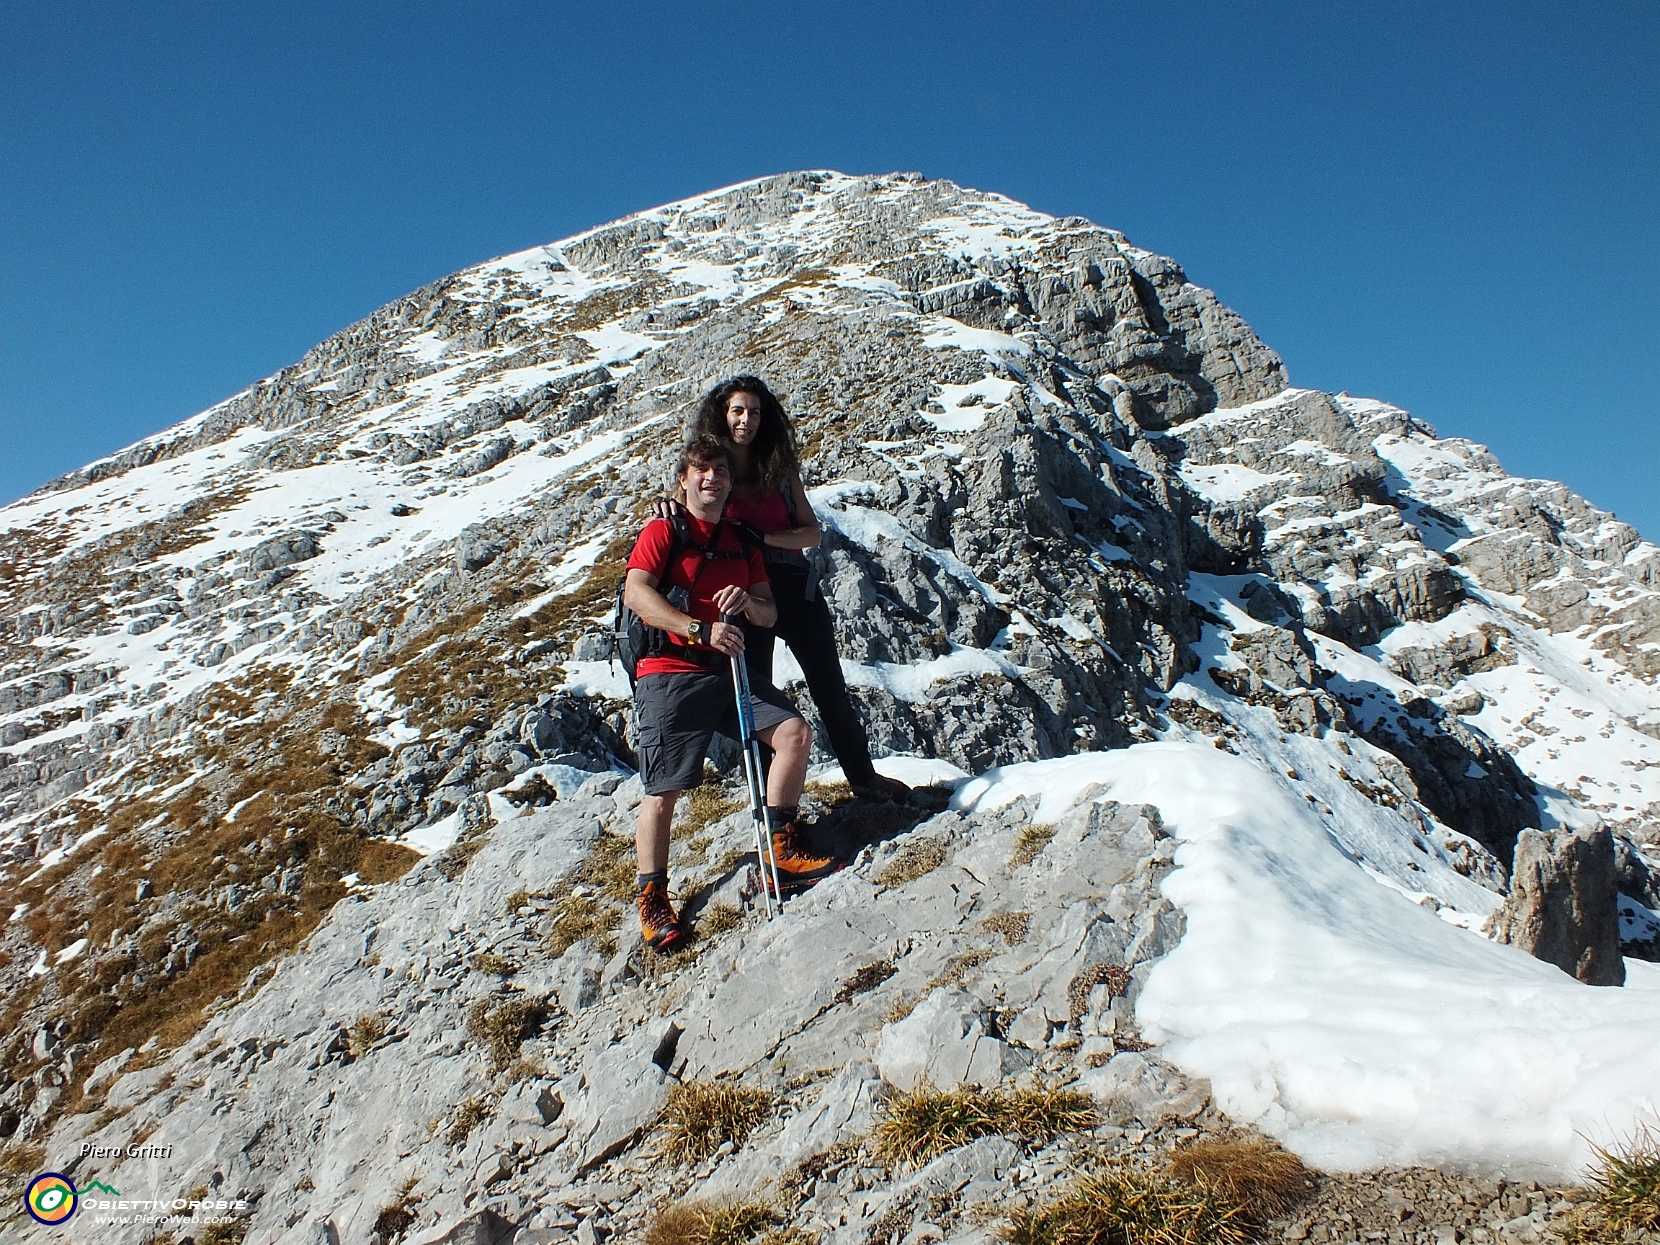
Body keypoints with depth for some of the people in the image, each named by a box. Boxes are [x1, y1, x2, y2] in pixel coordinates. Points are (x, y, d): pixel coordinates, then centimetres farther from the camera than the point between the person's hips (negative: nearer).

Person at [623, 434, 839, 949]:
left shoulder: (741, 543, 17)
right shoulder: (663, 531, -2)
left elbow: (770, 613, 15)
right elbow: (636, 592, -18)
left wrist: (747, 603, -10)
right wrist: (702, 630, -29)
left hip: (728, 672, 6)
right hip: (670, 675, -6)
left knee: (795, 734, -8)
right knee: (663, 791, -7)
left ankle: (782, 853, 5)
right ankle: (651, 897, 10)